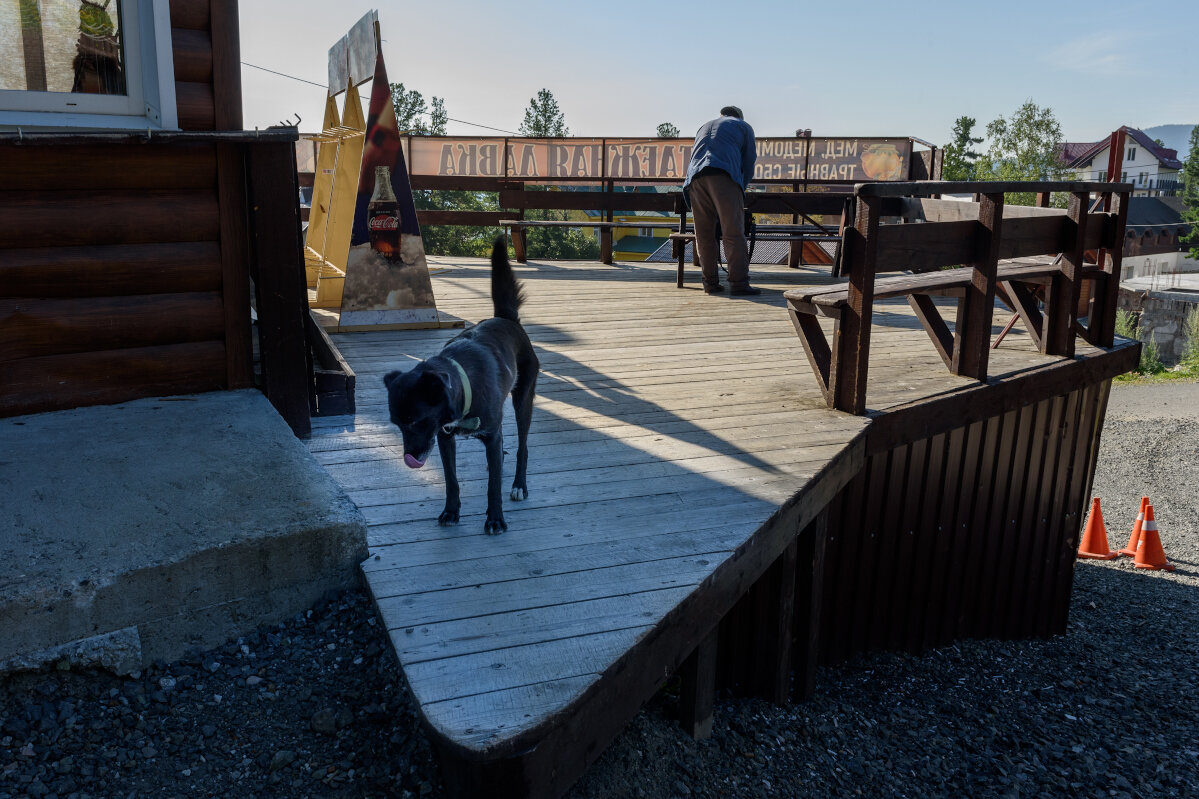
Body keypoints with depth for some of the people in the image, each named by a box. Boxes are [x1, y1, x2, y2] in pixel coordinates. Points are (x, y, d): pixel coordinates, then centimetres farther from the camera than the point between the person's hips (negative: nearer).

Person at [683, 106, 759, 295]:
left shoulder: (704, 127, 38)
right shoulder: (743, 126, 26)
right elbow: (749, 161, 21)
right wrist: (741, 188, 34)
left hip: (695, 177, 4)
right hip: (723, 176, -4)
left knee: (704, 234, 7)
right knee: (733, 232, -8)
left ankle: (710, 282, 8)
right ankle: (739, 282, -14)